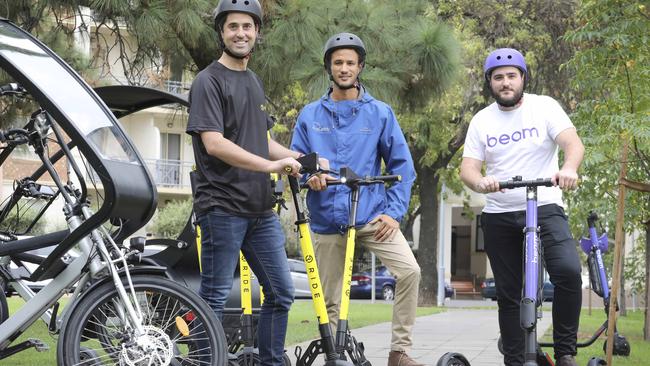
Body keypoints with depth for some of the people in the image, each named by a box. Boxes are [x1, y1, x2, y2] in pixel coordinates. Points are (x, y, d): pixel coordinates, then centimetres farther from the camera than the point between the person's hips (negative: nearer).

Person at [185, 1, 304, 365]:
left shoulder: (254, 82, 18)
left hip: (261, 209, 8)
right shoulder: (209, 81, -7)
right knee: (216, 298, -2)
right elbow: (214, 144, -18)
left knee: (281, 293, 9)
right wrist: (270, 165, -21)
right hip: (222, 208, -8)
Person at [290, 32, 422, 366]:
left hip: (372, 216, -1)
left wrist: (394, 212, -5)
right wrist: (309, 175, -13)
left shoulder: (379, 113, 4)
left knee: (409, 270, -22)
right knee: (329, 302, 5)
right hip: (327, 222, 2)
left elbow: (401, 165, 4)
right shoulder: (310, 115, 8)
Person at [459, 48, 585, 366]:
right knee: (509, 295, 6)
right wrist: (480, 182, -26)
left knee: (568, 271, -25)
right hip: (499, 217, 3)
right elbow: (467, 168, -1)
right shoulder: (481, 121, 7)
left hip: (545, 208, -3)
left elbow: (573, 142, -13)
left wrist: (569, 167, -36)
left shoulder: (544, 107, 0)